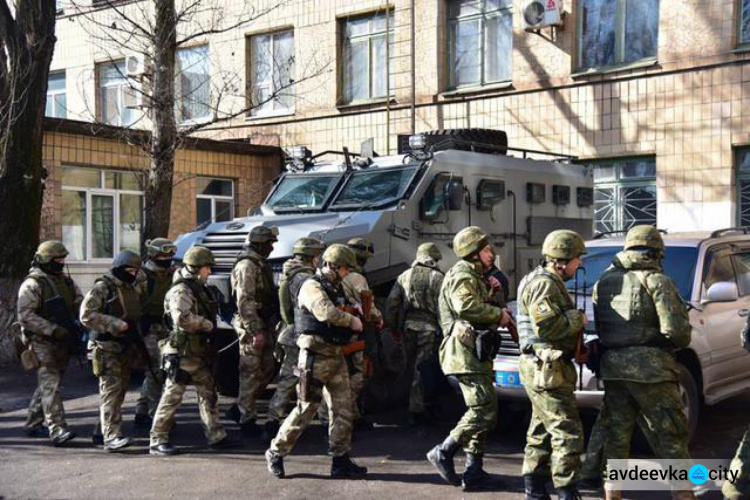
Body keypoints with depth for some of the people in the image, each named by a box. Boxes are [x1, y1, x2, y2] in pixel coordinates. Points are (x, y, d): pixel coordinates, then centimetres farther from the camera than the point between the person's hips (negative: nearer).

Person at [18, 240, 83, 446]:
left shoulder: (66, 282, 14)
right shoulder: (32, 284, -9)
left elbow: (80, 305, 10)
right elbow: (26, 316, -16)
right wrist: (54, 330, -23)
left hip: (63, 343, 7)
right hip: (42, 342, -7)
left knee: (48, 384, 15)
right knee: (50, 385, -12)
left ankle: (33, 423, 29)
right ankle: (57, 431, -17)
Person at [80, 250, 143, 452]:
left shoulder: (131, 289, 18)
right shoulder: (102, 288, -8)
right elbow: (86, 315, -16)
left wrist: (136, 334, 14)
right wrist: (116, 324, -21)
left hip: (127, 349, 8)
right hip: (107, 348, -8)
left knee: (120, 391, 12)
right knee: (111, 390, -14)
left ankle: (102, 429, 24)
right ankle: (111, 437, -18)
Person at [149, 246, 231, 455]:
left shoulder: (200, 289, 14)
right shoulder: (181, 291, -16)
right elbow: (183, 319, -30)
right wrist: (207, 324, -17)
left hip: (199, 351, 9)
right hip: (182, 352, -9)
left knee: (208, 394, 12)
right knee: (172, 396, -3)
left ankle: (215, 436, 20)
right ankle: (157, 441, 5)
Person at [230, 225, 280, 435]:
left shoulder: (261, 266, 17)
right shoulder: (246, 266, -14)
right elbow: (245, 302, -20)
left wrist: (269, 328, 21)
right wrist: (256, 330, -24)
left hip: (264, 327, 10)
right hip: (252, 328, -10)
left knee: (267, 370, 14)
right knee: (250, 373, -3)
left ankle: (240, 409, 24)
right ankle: (247, 418, 5)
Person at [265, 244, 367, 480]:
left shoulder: (337, 288, 16)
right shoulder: (312, 287, -12)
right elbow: (327, 313, -30)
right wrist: (352, 321, -16)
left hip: (336, 355, 9)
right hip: (315, 356, -9)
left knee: (343, 409, 6)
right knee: (306, 409, -3)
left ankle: (341, 461, 13)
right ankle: (276, 453, 13)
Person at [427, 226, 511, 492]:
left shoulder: (474, 276, 24)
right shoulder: (462, 274, -9)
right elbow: (465, 305, -27)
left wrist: (490, 291, 9)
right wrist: (498, 314, -16)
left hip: (477, 353, 11)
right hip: (466, 351, -11)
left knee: (482, 410, 10)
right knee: (485, 409, -13)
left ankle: (474, 472, 14)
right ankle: (444, 452, -5)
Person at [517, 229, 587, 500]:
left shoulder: (550, 282, 19)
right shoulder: (545, 284, -15)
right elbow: (547, 326, -26)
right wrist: (577, 319, -13)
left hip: (543, 368, 11)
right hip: (547, 369, -11)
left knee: (542, 430, 16)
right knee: (567, 432, -8)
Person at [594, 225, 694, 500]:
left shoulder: (603, 282, 12)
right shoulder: (657, 280, -5)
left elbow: (600, 328, 9)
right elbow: (676, 330, -13)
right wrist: (680, 341, 7)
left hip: (612, 367, 5)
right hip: (650, 368, -5)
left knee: (615, 439, 12)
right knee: (671, 440, 3)